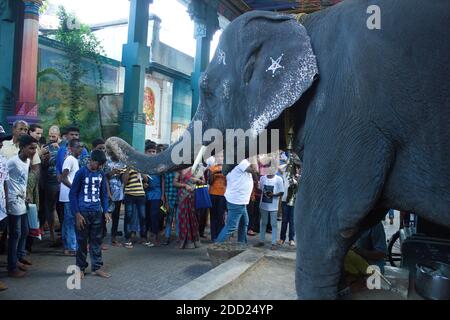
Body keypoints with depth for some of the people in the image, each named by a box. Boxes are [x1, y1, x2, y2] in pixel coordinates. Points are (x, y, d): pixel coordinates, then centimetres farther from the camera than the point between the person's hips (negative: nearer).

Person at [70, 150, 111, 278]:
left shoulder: (101, 174, 5)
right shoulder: (81, 172, -9)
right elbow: (73, 193, -7)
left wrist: (105, 211, 3)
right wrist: (77, 214, -12)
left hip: (97, 212, 4)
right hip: (83, 212, -4)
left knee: (96, 240, 9)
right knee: (82, 241, 6)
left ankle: (97, 267, 18)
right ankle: (80, 267, 20)